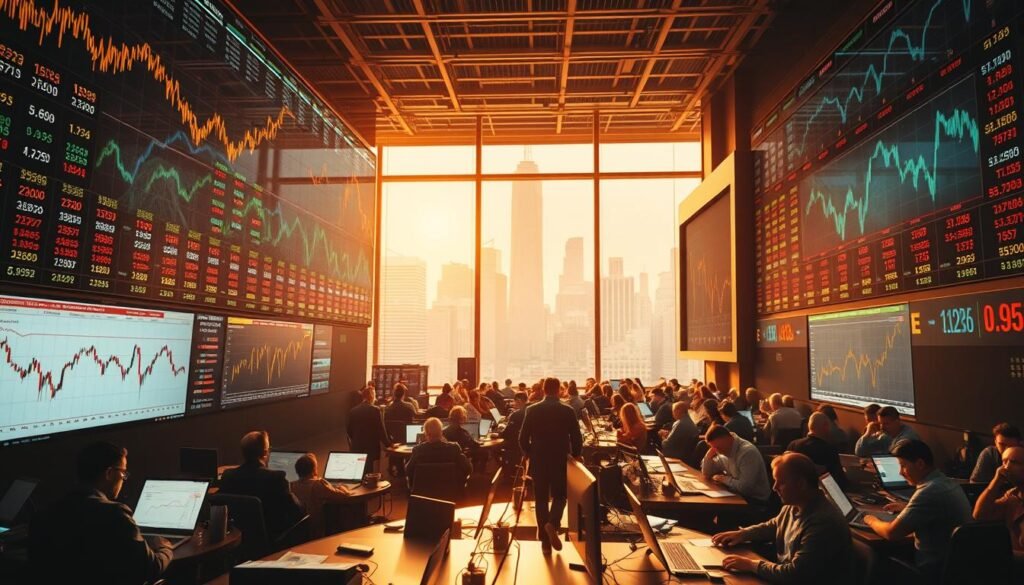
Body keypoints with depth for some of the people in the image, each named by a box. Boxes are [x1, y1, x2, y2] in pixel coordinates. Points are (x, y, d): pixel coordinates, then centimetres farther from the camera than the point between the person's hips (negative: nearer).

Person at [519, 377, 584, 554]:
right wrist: (575, 456, 12)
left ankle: (545, 541, 11)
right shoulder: (568, 411, -7)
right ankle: (552, 523, -10)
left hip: (538, 462, 0)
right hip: (560, 461, 0)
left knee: (541, 500, 11)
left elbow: (523, 438, -4)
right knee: (559, 496, 17)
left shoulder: (532, 410, -5)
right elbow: (577, 439, -5)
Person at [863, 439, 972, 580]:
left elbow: (891, 533, -23)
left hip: (935, 569, -9)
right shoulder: (949, 483, 4)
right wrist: (908, 507, 22)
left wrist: (872, 521, -4)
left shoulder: (929, 491, -25)